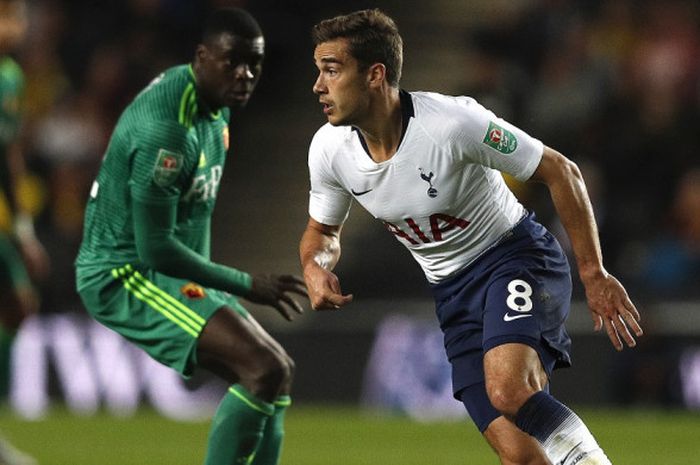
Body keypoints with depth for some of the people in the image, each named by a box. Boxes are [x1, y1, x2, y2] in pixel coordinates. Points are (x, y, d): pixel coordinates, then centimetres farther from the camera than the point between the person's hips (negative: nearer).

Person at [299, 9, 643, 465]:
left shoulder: (454, 122, -24)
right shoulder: (329, 149, -8)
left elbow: (561, 172, -14)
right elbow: (323, 231, 13)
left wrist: (593, 273, -13)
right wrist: (316, 267, -11)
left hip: (517, 258, -5)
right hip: (452, 291, 5)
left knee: (507, 390, -34)